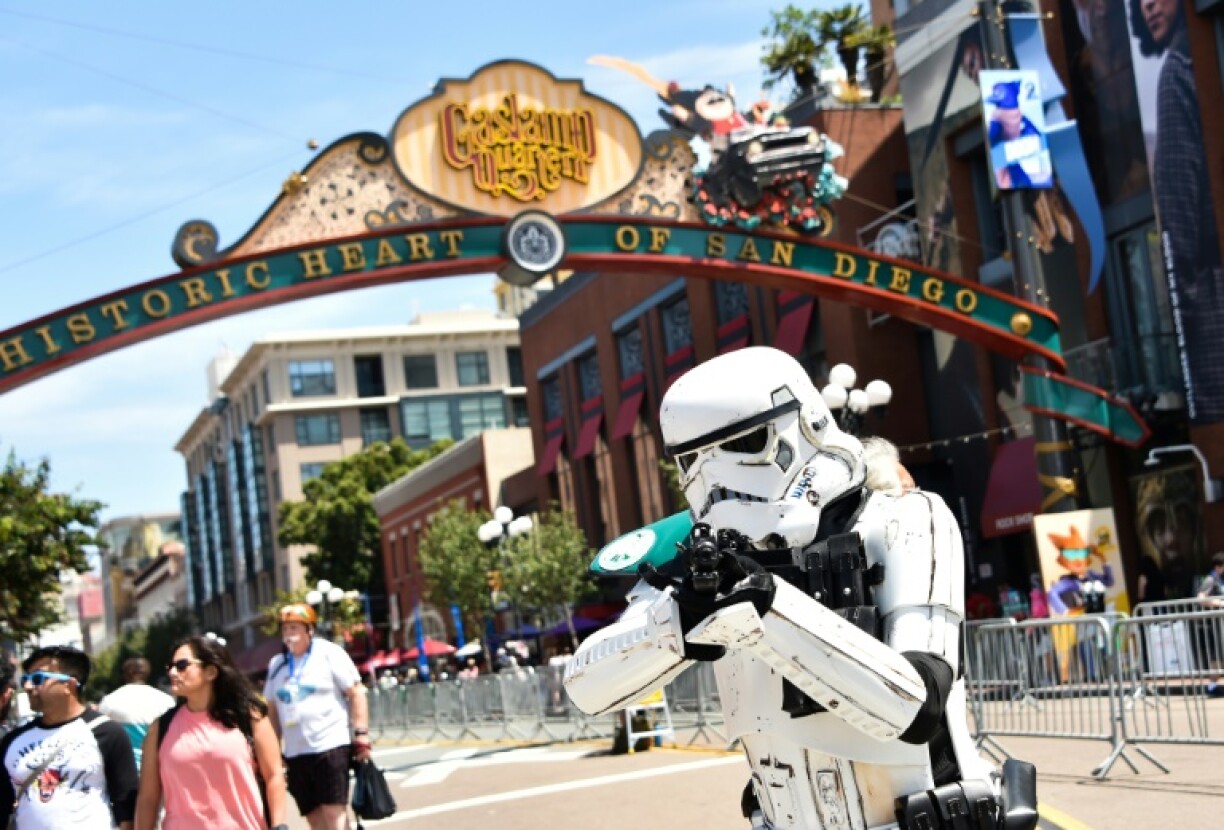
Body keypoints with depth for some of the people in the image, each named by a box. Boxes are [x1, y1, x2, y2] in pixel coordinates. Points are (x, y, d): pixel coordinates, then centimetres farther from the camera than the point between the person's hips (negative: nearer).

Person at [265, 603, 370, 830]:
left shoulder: (329, 653, -2)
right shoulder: (276, 664, 13)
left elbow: (356, 693, -4)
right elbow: (274, 709, 19)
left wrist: (361, 735, -11)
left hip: (330, 746, -5)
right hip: (295, 753, 5)